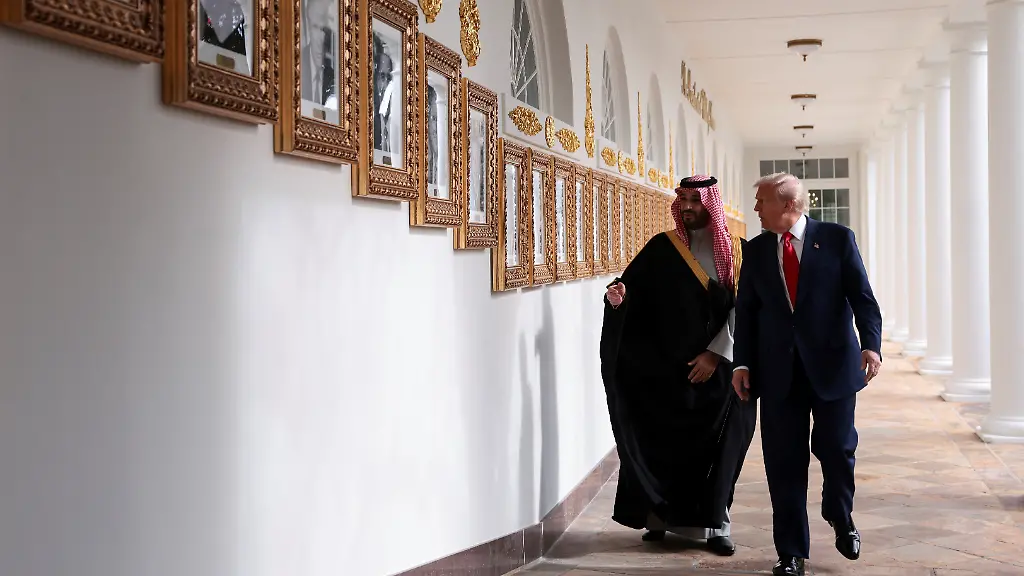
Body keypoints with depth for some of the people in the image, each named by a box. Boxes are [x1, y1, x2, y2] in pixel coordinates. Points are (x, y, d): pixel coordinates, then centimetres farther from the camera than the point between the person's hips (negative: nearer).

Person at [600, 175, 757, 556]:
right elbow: (634, 286, -2)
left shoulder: (734, 251, 1)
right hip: (666, 366, 1)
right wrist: (618, 293, -25)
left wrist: (715, 354, -12)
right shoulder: (662, 247, 3)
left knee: (716, 445, 0)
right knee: (663, 440, 1)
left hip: (718, 364, 0)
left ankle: (712, 523, 7)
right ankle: (660, 515, 13)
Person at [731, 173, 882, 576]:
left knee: (836, 448, 2)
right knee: (784, 463, 2)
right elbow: (746, 311, 9)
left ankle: (840, 517, 35)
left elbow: (862, 297, -5)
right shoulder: (755, 251, 9)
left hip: (832, 364, -2)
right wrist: (743, 363, 0)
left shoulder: (837, 239, 0)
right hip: (778, 371, 2)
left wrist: (871, 344, -19)